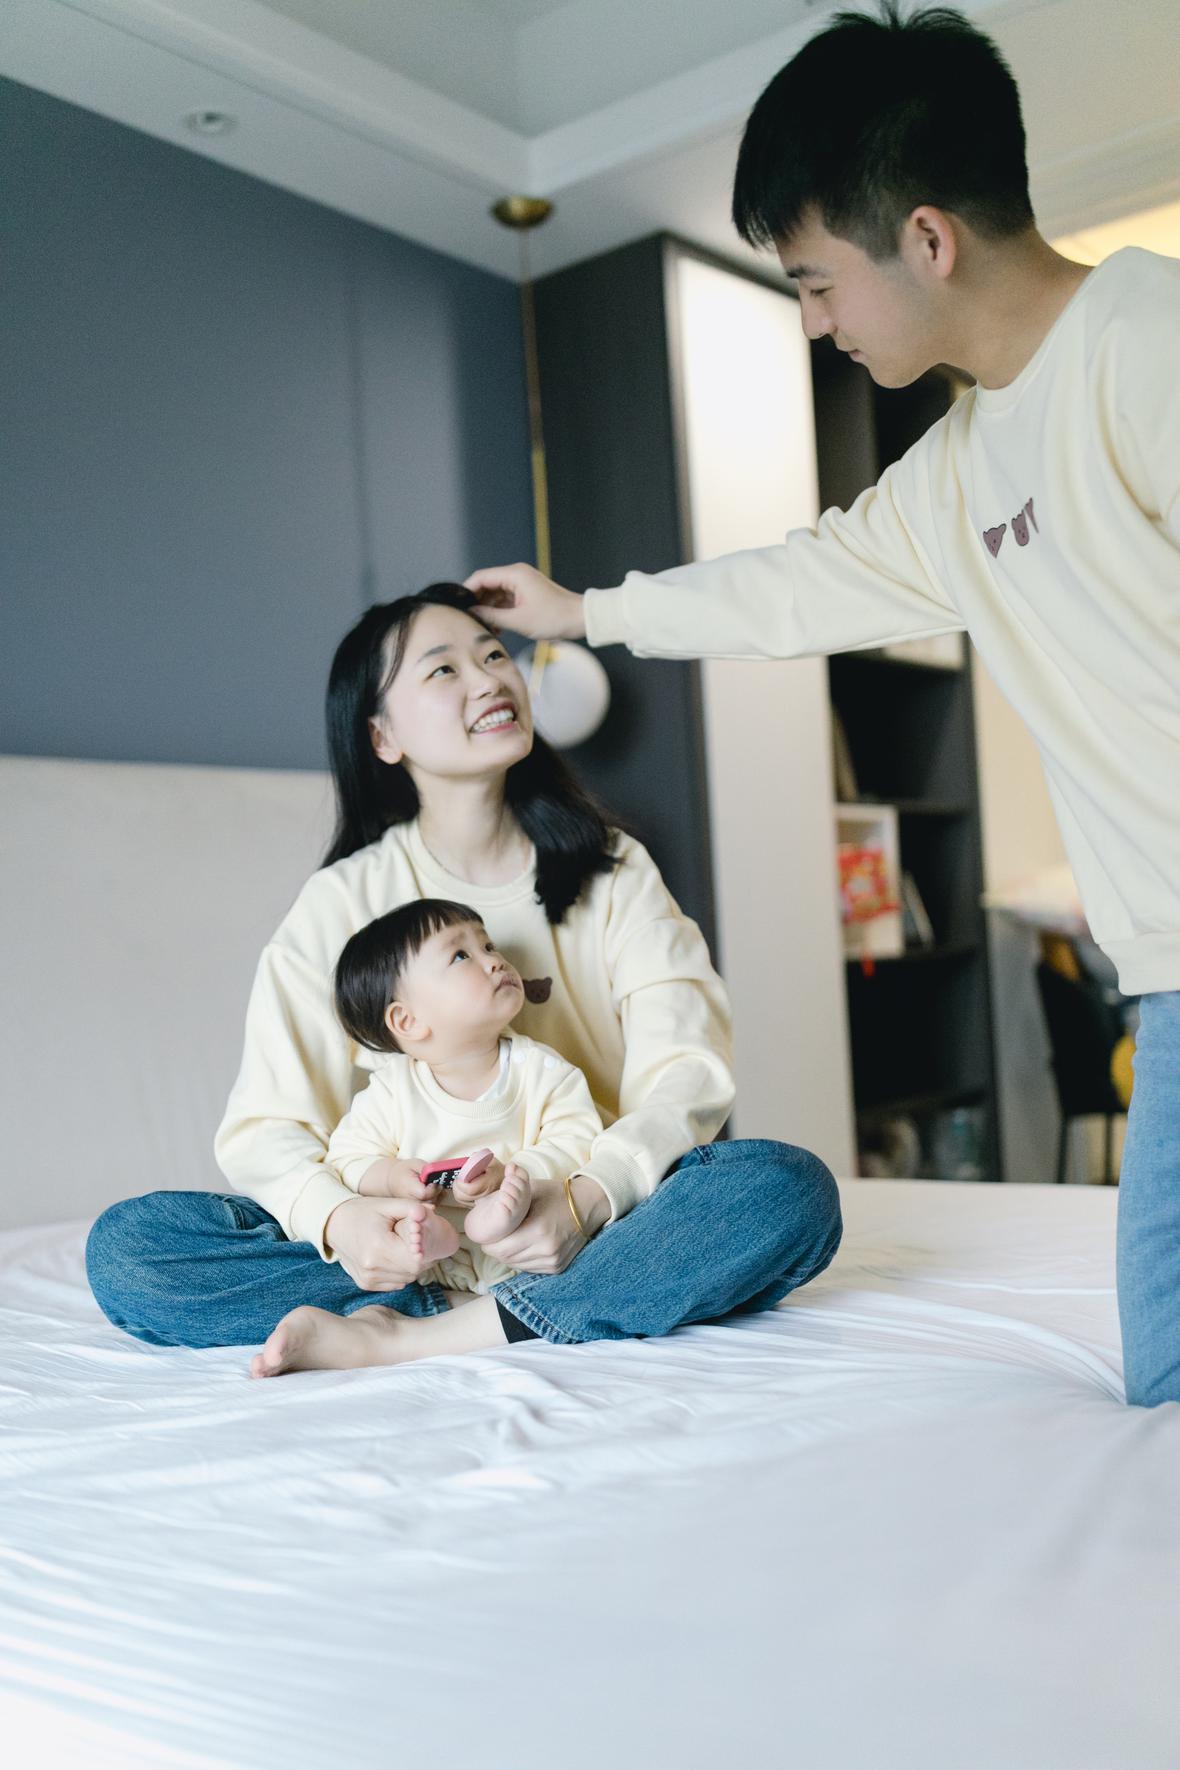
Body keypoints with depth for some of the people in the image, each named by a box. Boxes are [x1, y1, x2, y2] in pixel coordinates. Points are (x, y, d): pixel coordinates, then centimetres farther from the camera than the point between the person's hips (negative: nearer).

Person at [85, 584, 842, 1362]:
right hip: (418, 1240, 0)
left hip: (597, 1227, 1)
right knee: (125, 1246, -20)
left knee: (793, 1188, -29)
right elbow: (266, 1128, -5)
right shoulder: (342, 904, 3)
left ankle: (413, 1337, -29)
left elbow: (687, 1072, -6)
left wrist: (588, 1198, -25)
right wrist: (338, 1219, -28)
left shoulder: (615, 871, 6)